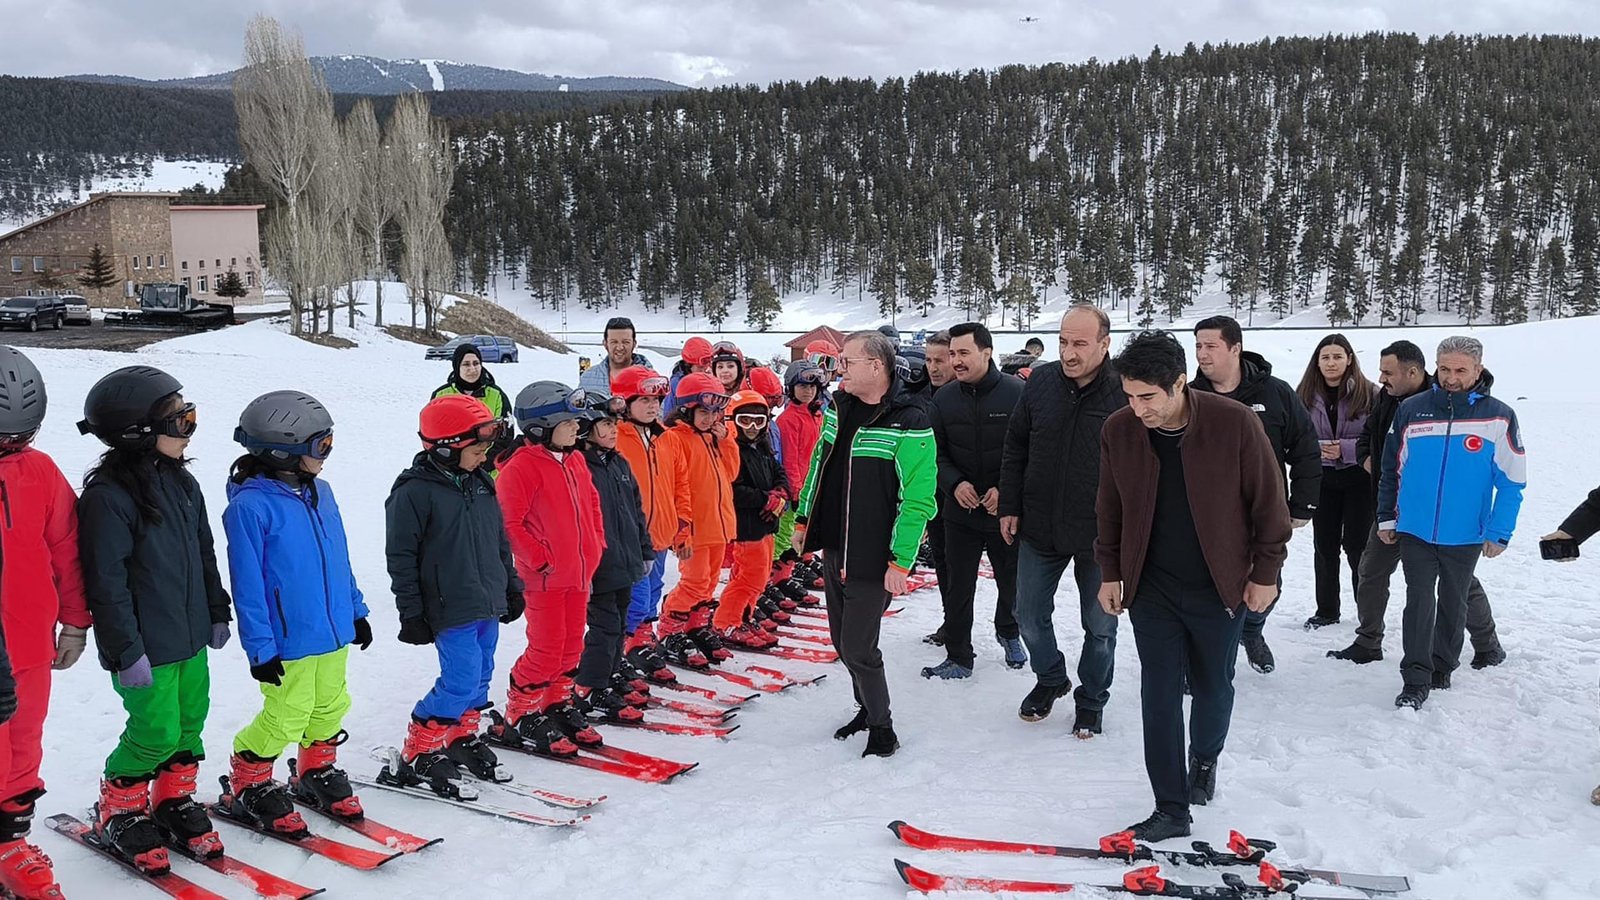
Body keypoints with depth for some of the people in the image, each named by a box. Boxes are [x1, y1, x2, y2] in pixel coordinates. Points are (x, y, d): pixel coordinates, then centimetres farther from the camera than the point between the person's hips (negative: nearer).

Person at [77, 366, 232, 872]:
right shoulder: (108, 495, -18)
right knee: (156, 732, 0)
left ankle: (174, 801, 33)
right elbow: (106, 583, -18)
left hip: (191, 638, 7)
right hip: (147, 648, -7)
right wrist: (127, 651, -17)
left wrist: (217, 614, 18)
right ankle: (118, 813, 22)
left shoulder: (181, 482, 7)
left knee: (190, 724, 14)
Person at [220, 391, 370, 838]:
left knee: (330, 707, 19)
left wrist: (356, 610, 17)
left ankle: (317, 772, 40)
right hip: (289, 640, -7)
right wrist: (260, 647, -15)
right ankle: (248, 786, 26)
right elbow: (247, 584, -17)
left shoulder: (319, 491, 5)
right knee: (285, 717, 4)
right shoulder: (250, 505, -19)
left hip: (334, 632, 7)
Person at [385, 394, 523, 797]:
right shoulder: (414, 491, -12)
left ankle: (464, 738, 33)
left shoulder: (481, 484, 11)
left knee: (479, 678, 15)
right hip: (451, 609, -8)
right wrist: (411, 612, -11)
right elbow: (400, 556, -11)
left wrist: (512, 587, 22)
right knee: (461, 682, -10)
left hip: (489, 605, 8)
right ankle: (418, 756, 4)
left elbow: (501, 541, 21)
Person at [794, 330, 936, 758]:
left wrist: (901, 561, -21)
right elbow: (817, 466, 17)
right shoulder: (837, 408, 5)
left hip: (872, 558, -7)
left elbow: (917, 499, -20)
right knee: (842, 641, 17)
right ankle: (867, 707, 38)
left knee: (857, 648, -4)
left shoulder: (909, 426, -19)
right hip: (832, 548, 8)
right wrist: (803, 520, 18)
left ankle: (882, 727, 17)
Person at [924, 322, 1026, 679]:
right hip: (960, 511, 2)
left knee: (1012, 581, 17)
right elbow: (937, 452, 5)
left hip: (1006, 511, -2)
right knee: (957, 587, 6)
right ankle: (958, 657, 18)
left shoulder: (1017, 393, -13)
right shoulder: (945, 398, -1)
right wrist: (954, 484, -12)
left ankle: (1008, 631, 45)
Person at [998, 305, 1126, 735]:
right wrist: (1010, 507, 3)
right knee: (1029, 614, 15)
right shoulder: (1041, 383, -4)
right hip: (1039, 529, 3)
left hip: (1100, 537, -3)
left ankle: (1091, 700, 34)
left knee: (1100, 626, 13)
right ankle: (1050, 679, 40)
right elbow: (1015, 448, 6)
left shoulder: (1125, 394, -15)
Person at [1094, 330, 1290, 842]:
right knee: (1159, 695, 1)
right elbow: (1110, 508, 5)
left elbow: (1268, 502, -8)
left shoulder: (1234, 424, -18)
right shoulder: (1119, 430, -9)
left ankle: (1205, 760, 46)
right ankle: (1171, 809, 12)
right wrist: (1110, 571, 8)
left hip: (1219, 587, -1)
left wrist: (1265, 573, -4)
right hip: (1151, 588, 1)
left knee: (1213, 687, 16)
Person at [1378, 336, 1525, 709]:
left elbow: (1512, 481, -4)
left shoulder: (1498, 416, -6)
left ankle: (1442, 668, 31)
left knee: (1453, 603, 15)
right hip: (1415, 531, 0)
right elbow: (1392, 469, 7)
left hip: (1465, 536, 0)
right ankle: (1416, 680, -1)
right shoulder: (1411, 410, -2)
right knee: (1419, 602, -4)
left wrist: (1499, 532, -7)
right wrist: (1386, 518, 9)